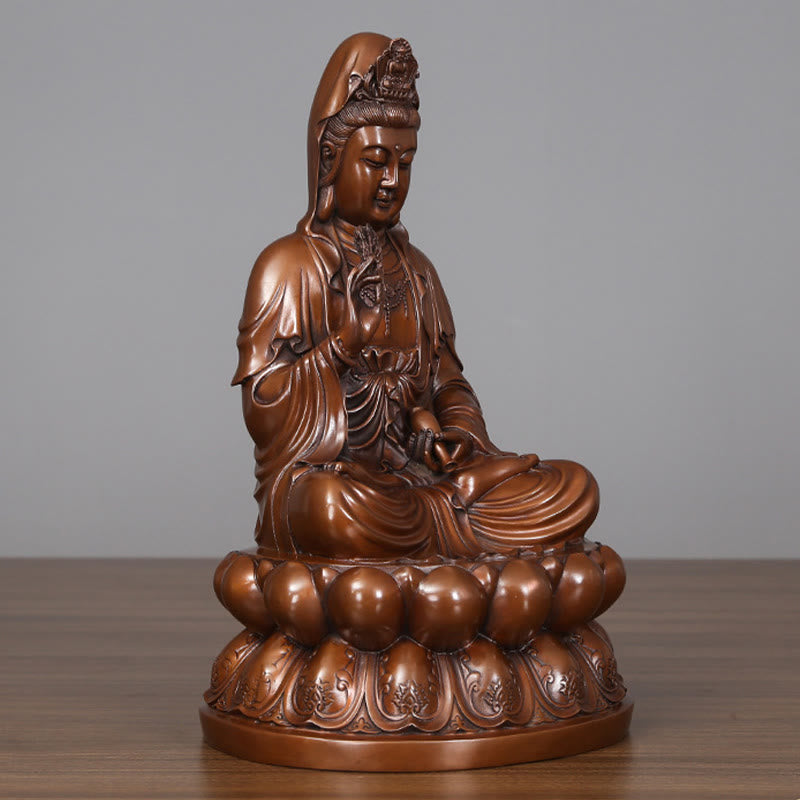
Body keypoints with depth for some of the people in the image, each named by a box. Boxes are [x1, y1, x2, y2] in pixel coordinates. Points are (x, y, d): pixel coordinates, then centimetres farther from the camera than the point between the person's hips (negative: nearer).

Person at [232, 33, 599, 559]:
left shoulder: (415, 270, 19)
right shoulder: (291, 264, 1)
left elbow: (446, 379, 16)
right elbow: (263, 407, -7)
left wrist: (454, 435, -5)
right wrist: (343, 346, -14)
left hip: (417, 473, 5)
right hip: (321, 473, -5)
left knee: (576, 492, -17)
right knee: (340, 510, -43)